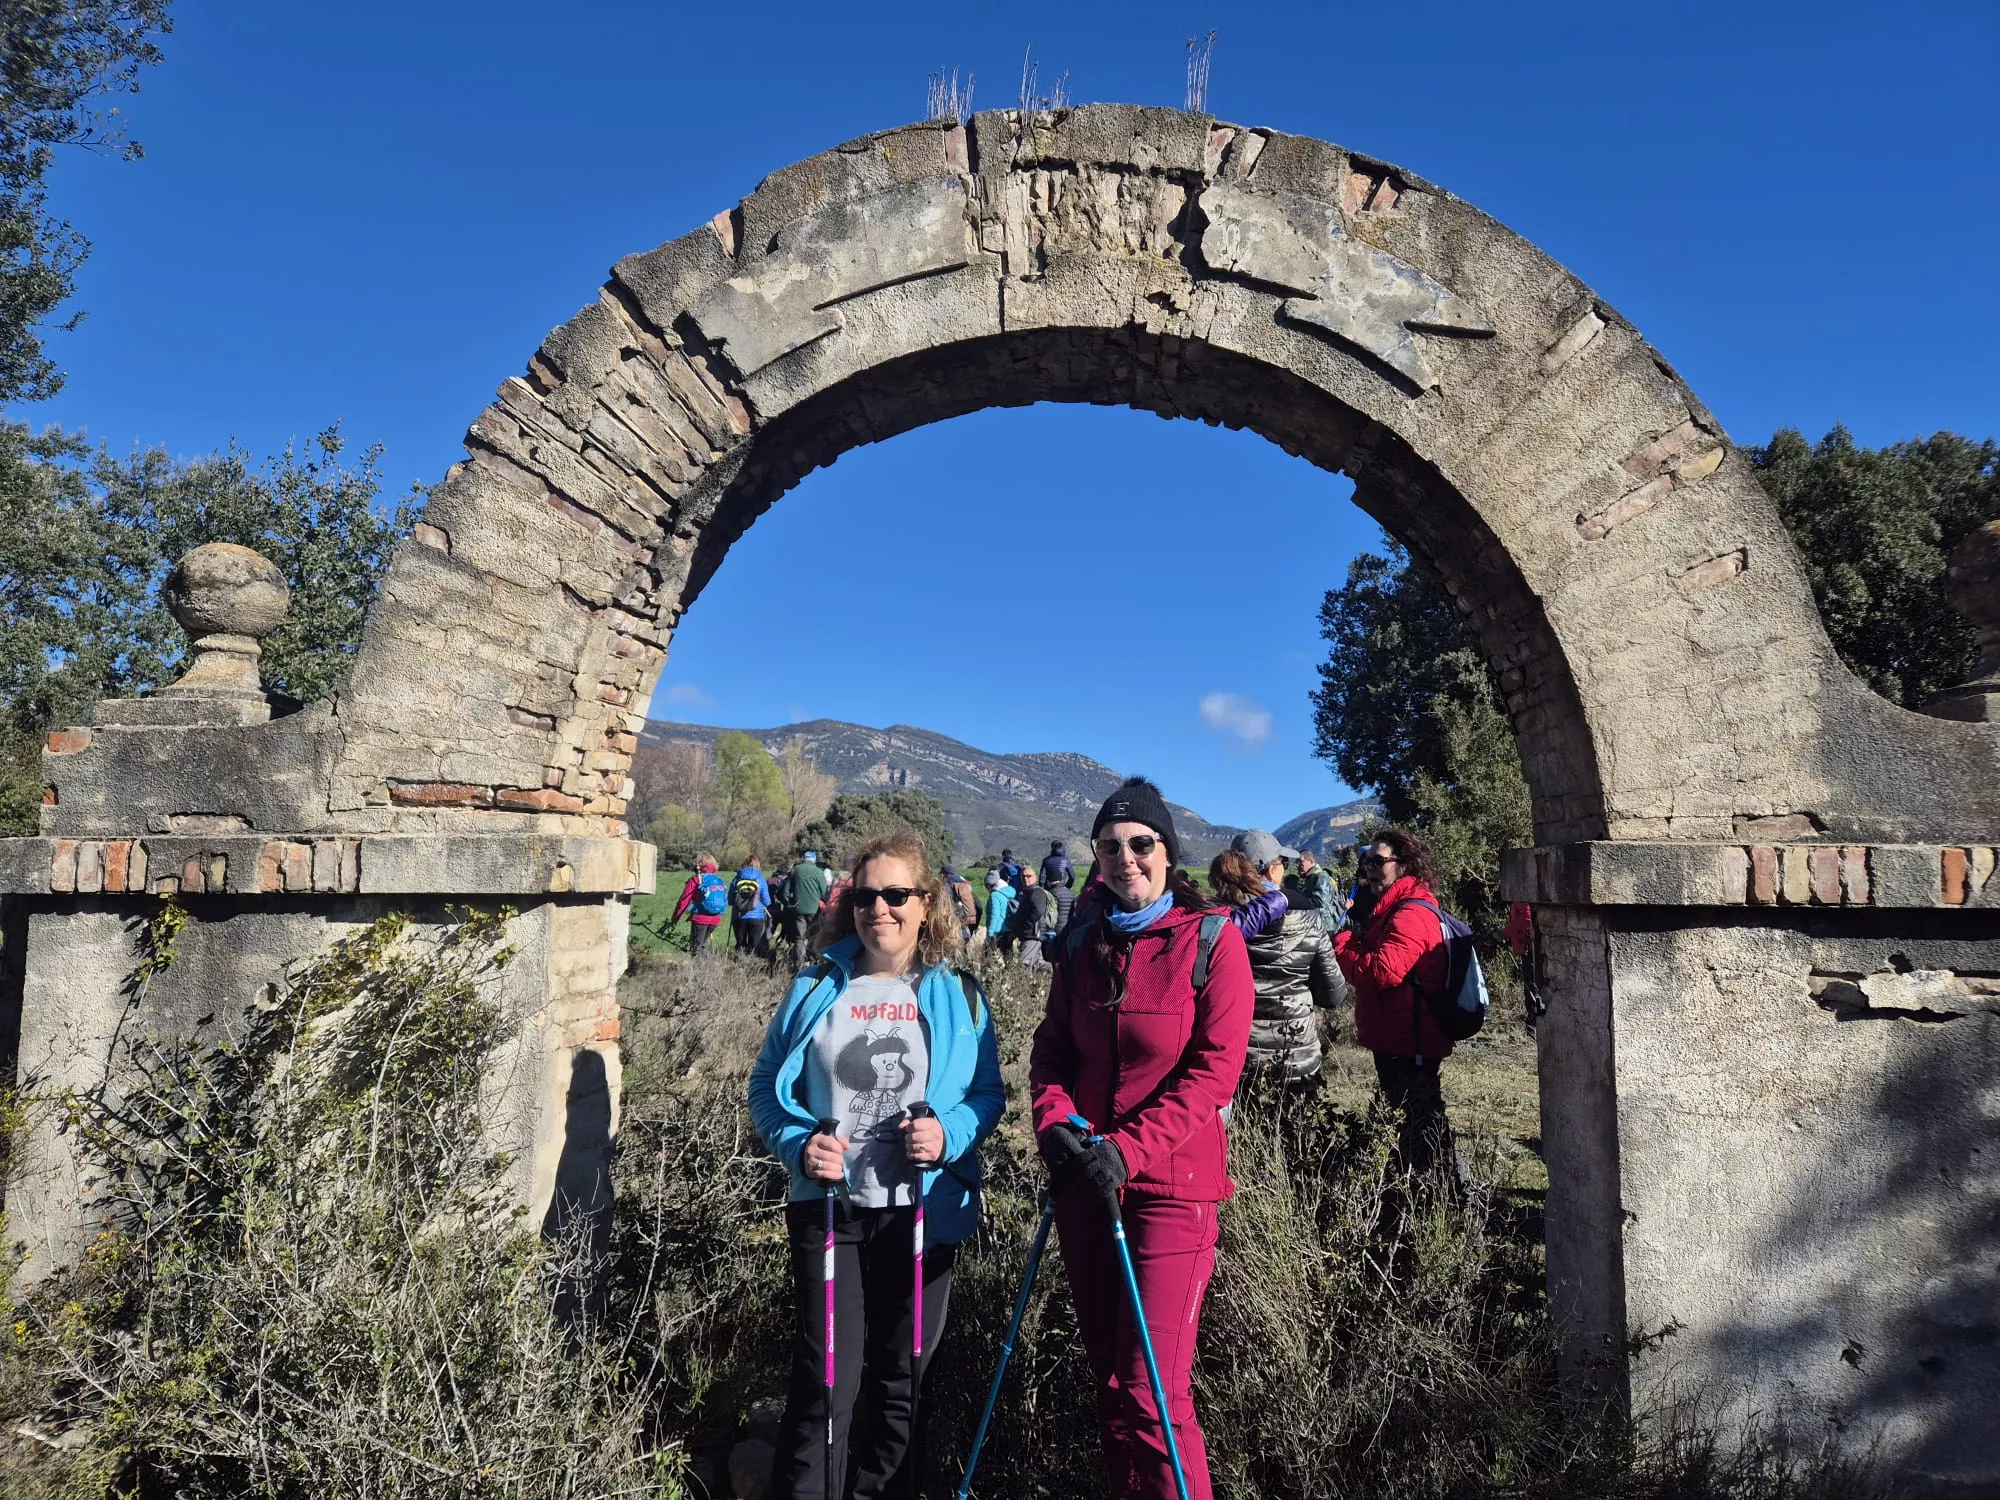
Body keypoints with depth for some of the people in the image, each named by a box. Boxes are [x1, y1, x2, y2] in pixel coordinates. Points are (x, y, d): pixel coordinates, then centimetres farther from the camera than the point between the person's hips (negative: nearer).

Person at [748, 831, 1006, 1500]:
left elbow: (988, 1092, 3)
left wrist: (951, 1133, -17)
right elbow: (767, 1084, 4)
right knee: (827, 1375, -1)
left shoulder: (958, 995, -1)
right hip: (828, 1205, -1)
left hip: (924, 1212, 1)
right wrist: (796, 1142, -14)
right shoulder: (816, 988, -2)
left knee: (901, 1373, 16)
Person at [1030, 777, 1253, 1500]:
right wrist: (1055, 1121, -8)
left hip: (1170, 1183, -5)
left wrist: (1128, 1148, -20)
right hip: (1083, 1181, 5)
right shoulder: (1083, 939, 6)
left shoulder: (1211, 937, -9)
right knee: (1108, 1371, 17)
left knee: (1151, 1391, -6)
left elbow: (1215, 1068, -13)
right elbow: (1052, 1045, 11)